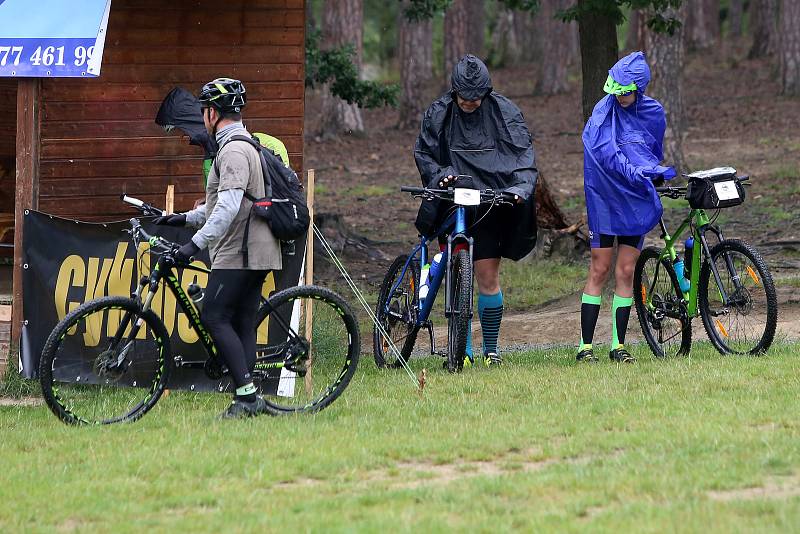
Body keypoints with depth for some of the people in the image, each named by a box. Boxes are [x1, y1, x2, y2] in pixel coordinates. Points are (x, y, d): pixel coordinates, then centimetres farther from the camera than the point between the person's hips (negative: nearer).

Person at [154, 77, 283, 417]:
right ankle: (247, 401, 6)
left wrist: (196, 243, -30)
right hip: (256, 253, 10)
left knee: (215, 318, -11)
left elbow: (229, 206, -26)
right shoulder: (247, 146, 21)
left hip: (237, 254, -10)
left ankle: (247, 395, -17)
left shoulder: (233, 151, -14)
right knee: (242, 325, 8)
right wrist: (185, 219, 26)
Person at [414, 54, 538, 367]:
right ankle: (463, 348, 8)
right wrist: (439, 176, -12)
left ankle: (491, 348, 10)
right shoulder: (439, 114, 2)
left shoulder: (504, 113, -1)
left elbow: (523, 154, -4)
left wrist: (520, 187, -21)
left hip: (489, 207, -1)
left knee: (488, 279, -2)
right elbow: (424, 154, 8)